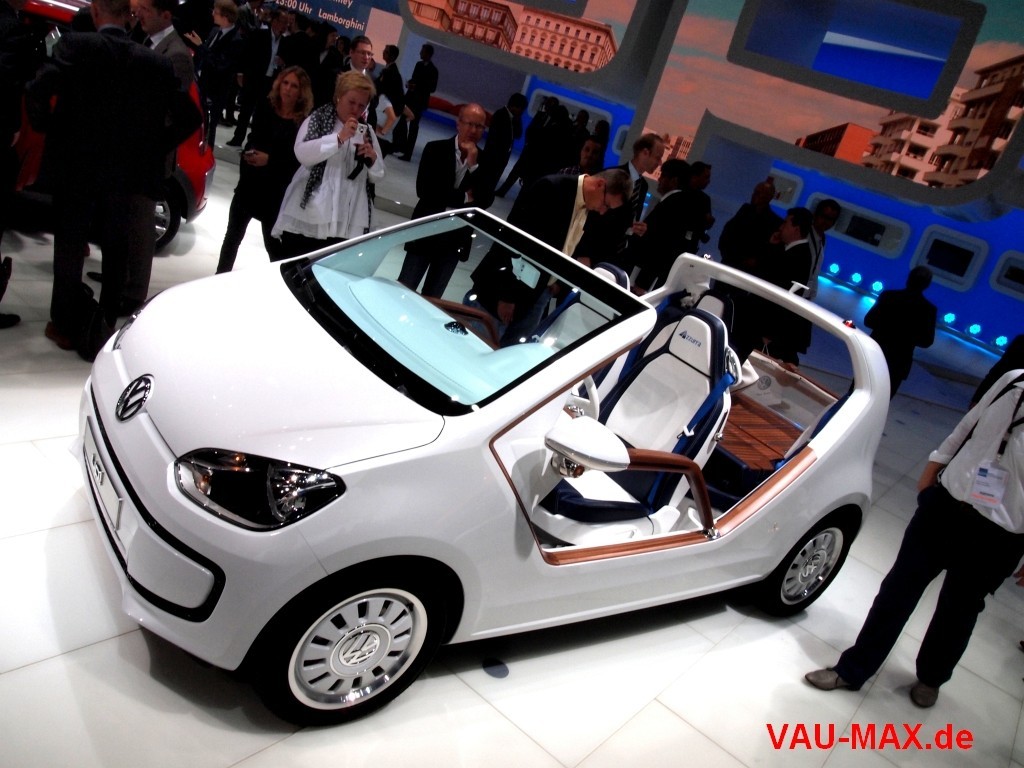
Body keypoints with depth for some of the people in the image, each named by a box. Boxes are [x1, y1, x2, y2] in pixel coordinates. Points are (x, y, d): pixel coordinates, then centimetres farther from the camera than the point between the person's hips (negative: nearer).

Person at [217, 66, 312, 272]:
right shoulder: (264, 109, 1)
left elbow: (299, 161, -14)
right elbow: (253, 140, 10)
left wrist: (269, 160, -23)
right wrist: (249, 153, -11)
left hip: (277, 192, -4)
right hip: (250, 184, 4)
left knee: (274, 244, 5)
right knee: (232, 237, 12)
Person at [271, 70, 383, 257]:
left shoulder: (366, 132, 15)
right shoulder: (317, 120, 3)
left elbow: (377, 175, 15)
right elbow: (302, 154, -14)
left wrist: (372, 158, -6)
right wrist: (339, 137, -21)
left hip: (346, 225, 3)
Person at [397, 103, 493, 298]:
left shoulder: (485, 161, 1)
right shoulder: (436, 149, -5)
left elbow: (486, 200, -10)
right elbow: (424, 190, -16)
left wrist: (473, 164, -18)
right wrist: (464, 197, -13)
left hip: (456, 238, 2)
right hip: (427, 232, -2)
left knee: (432, 297, 13)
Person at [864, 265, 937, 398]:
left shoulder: (888, 296, -10)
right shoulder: (928, 308, -10)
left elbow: (868, 321, -6)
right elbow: (926, 341, -6)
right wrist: (907, 337, 11)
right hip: (899, 361, 0)